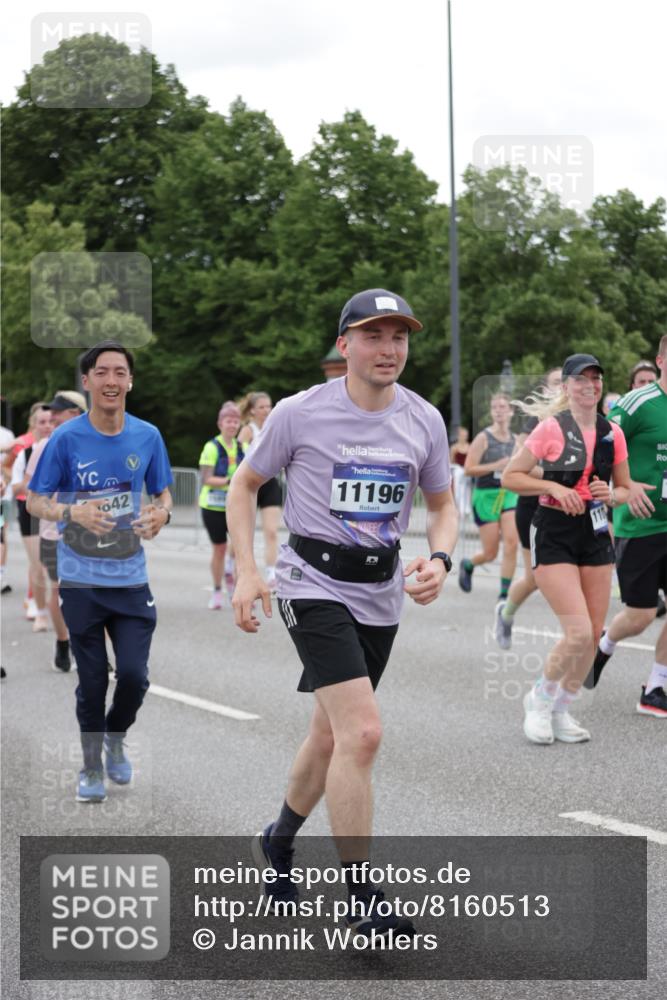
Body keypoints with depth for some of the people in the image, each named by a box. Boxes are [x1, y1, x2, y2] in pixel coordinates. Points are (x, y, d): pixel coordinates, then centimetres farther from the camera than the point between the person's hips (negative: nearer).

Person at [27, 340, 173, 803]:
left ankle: (116, 739, 27)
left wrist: (162, 513, -13)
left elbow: (163, 493, 11)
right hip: (81, 579, -2)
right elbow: (35, 501, -3)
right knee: (93, 682, 5)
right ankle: (91, 768, 26)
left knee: (134, 675, -5)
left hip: (131, 578, 2)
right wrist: (73, 512, -23)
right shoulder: (67, 439, -9)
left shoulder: (147, 436, -1)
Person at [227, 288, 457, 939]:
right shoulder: (299, 414, -10)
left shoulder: (424, 421, 0)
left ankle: (277, 843, 43)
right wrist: (246, 572, -6)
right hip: (314, 585, -5)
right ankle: (362, 901, -12)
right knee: (362, 733, -20)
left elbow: (442, 504, 13)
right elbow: (245, 484, 3)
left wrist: (439, 561, -7)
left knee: (330, 735, 16)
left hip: (382, 593, 5)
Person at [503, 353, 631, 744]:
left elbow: (626, 489, 15)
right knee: (579, 634, -15)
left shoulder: (613, 433, 5)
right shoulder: (551, 428, -8)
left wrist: (611, 494, -8)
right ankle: (540, 700, 10)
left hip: (596, 534, 5)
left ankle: (561, 711, 21)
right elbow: (511, 477, -5)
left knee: (594, 635, 3)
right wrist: (554, 486, -17)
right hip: (554, 535, -5)